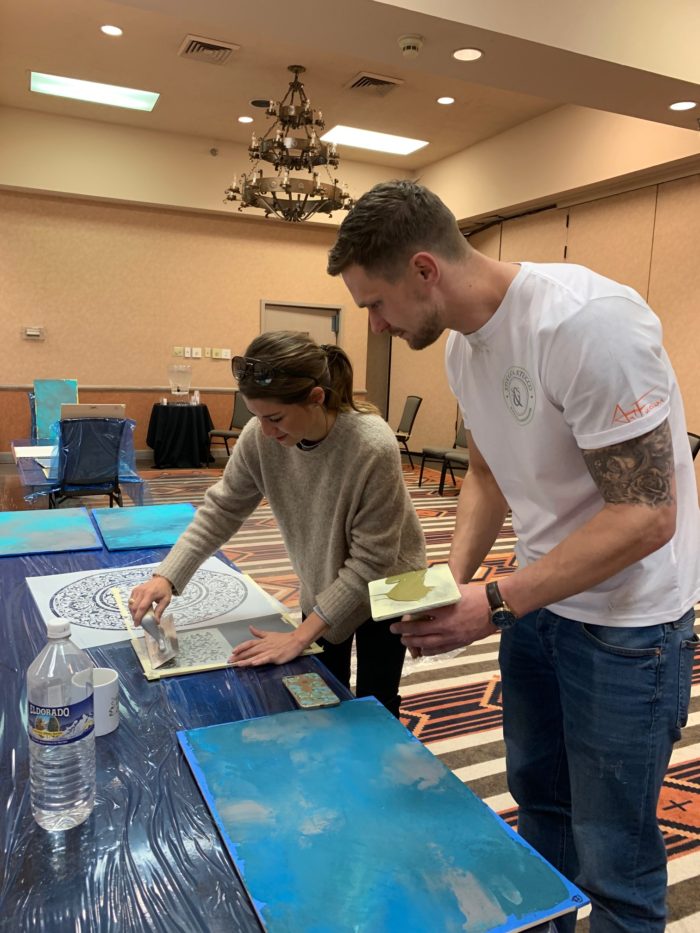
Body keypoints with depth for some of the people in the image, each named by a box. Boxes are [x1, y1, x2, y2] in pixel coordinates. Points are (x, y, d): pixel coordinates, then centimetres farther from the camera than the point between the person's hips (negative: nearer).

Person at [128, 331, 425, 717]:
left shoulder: (374, 449, -36)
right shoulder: (260, 437, -23)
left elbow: (371, 561, -29)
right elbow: (222, 509, -9)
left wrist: (301, 635, -29)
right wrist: (167, 576, -20)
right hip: (323, 589, 4)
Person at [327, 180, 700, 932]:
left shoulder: (587, 323, -26)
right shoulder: (461, 343, 0)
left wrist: (495, 606, -25)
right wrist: (452, 577, -3)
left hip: (626, 618, -7)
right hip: (538, 599, 8)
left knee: (611, 857, 6)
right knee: (537, 797, 23)